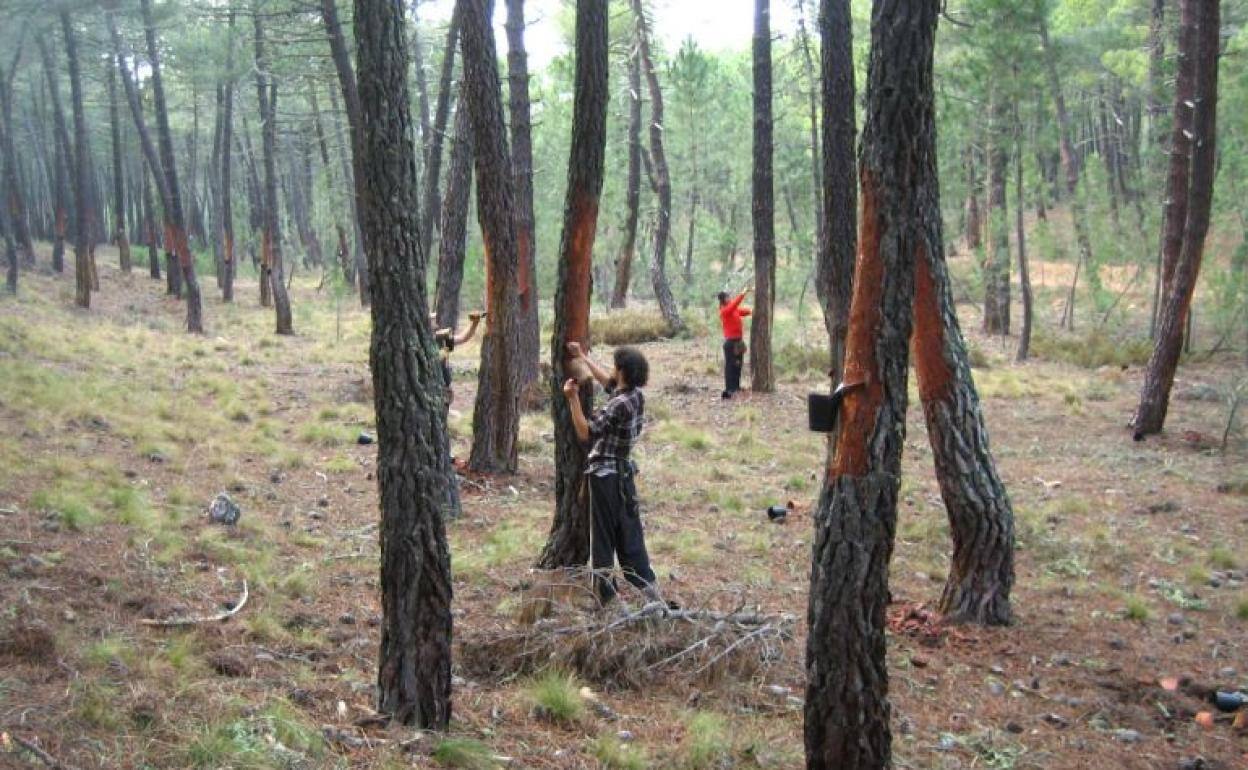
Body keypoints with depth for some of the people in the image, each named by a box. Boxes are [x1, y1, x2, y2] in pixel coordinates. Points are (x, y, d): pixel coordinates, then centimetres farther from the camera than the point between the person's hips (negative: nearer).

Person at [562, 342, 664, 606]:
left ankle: (605, 592, 9)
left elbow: (585, 432, -23)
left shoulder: (619, 405, -23)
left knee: (603, 535, 2)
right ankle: (647, 587, 16)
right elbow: (608, 380, 21)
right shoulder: (636, 394, 2)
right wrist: (582, 357, 29)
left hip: (605, 474, -8)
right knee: (628, 532, 14)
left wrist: (573, 398, -22)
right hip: (624, 471, 8)